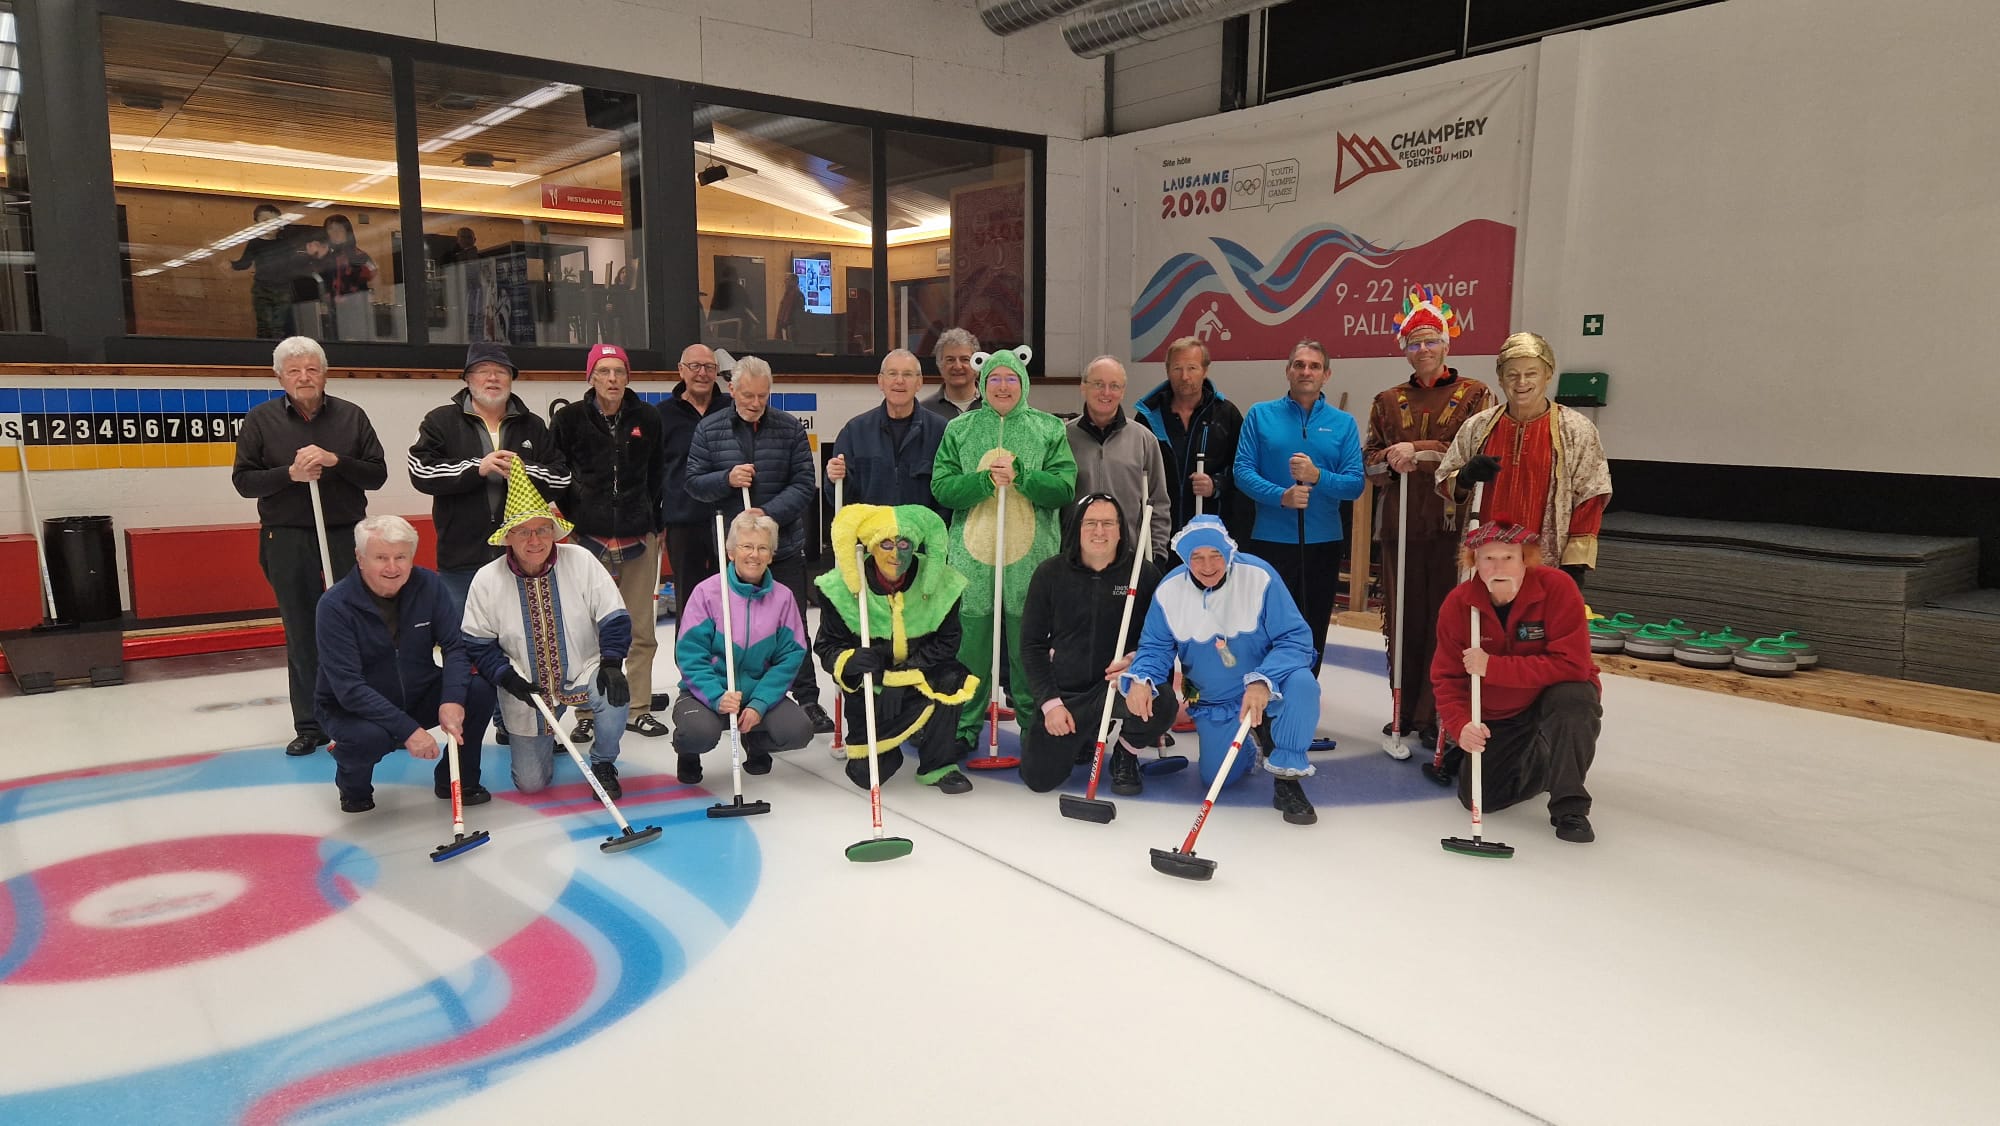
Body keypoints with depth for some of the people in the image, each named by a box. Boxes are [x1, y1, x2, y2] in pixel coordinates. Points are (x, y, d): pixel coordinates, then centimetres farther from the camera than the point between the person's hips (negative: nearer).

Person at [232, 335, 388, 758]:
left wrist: (335, 461, -15)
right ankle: (309, 726, 15)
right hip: (286, 541, 0)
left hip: (346, 535, 0)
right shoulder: (261, 419, 4)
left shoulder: (351, 416, 5)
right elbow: (244, 480, 1)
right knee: (301, 636, 6)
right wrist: (290, 473, -15)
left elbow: (377, 474, 2)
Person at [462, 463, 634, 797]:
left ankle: (603, 764, -5)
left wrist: (611, 662, -25)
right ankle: (544, 737, 38)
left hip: (583, 674, -1)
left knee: (615, 692, -35)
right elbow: (477, 644, -2)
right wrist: (509, 678, -16)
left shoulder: (581, 561, -12)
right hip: (526, 691, 1)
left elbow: (615, 618, -10)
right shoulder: (487, 580, -9)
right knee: (530, 782, 1)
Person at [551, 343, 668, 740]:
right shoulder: (571, 418, -1)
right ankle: (587, 713, 13)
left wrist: (654, 523, 9)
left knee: (641, 629, 7)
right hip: (588, 537, -2)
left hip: (638, 539, 2)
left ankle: (639, 708, 18)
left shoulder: (648, 418, 3)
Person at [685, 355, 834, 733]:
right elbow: (693, 482, 2)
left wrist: (770, 513, -18)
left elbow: (803, 485, -5)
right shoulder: (709, 429, 3)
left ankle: (807, 699, 12)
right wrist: (727, 479, -17)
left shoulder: (790, 428, -1)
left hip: (784, 545, -1)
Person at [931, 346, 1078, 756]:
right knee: (972, 644, 4)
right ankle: (965, 726, 16)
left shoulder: (1049, 428, 7)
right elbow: (941, 487, 1)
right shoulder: (959, 429, 9)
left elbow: (1065, 487, -1)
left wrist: (1020, 477, -15)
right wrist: (985, 480, -14)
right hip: (972, 557, 1)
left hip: (1032, 558, 0)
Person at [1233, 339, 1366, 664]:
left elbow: (1355, 484, -2)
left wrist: (1317, 477, -20)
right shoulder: (1261, 415, 3)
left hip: (1323, 544, 2)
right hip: (1270, 541, -1)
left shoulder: (1344, 423, 6)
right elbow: (1243, 471, -5)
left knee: (1313, 635, 9)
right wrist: (1281, 496, -20)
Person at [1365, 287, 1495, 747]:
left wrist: (1420, 450, -18)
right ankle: (1405, 711, 17)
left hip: (1453, 524, -3)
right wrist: (1390, 459, -10)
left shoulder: (1474, 395, 4)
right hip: (1400, 523, 3)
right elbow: (1368, 457, 12)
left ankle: (1434, 716, 5)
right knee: (1404, 618, 6)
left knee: (1446, 620, -3)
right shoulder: (1388, 401, 15)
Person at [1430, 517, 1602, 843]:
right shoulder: (1457, 604, -13)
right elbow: (1447, 678, -10)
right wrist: (1462, 725, -30)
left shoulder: (1557, 587, -23)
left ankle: (1569, 806, -17)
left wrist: (1492, 666, -35)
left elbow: (1572, 665, -30)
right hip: (1499, 715, 3)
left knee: (1572, 696, -38)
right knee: (1477, 796, -7)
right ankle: (1540, 764, 25)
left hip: (1557, 696, -3)